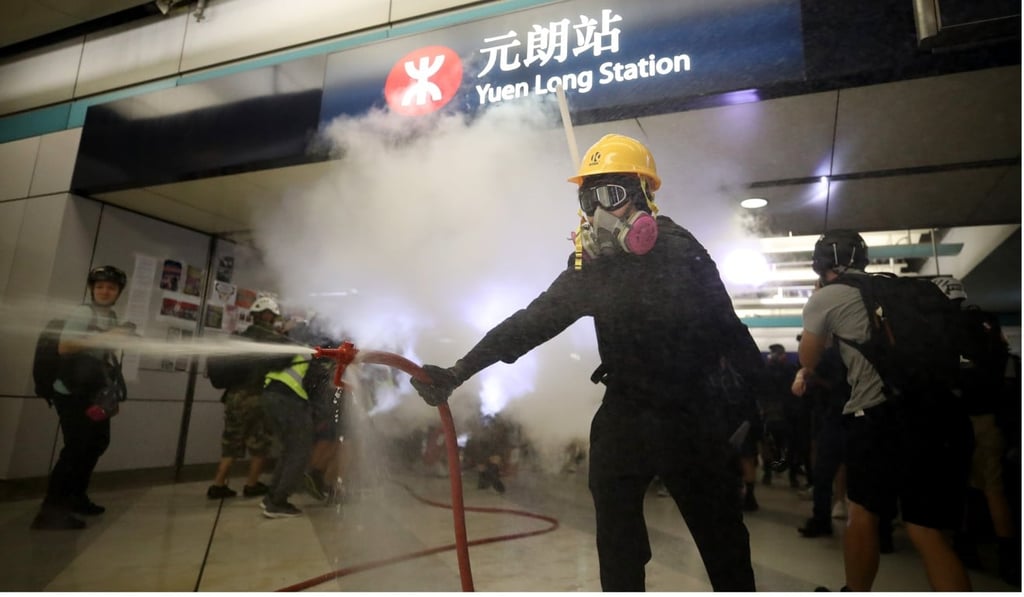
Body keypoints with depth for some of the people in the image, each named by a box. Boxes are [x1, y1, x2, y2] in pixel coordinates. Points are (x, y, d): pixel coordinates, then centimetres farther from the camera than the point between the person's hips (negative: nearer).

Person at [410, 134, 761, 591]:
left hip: (690, 418, -2)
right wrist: (457, 372, -6)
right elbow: (528, 324, -3)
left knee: (723, 537, 11)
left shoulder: (681, 253, -7)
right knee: (617, 545, 11)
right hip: (623, 420, 2)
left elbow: (727, 329, 0)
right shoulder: (589, 268, -1)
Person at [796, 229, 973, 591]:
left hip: (879, 412, -5)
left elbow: (809, 361, 14)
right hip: (937, 404, 5)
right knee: (927, 531, 5)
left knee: (863, 512, 13)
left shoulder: (824, 298, 4)